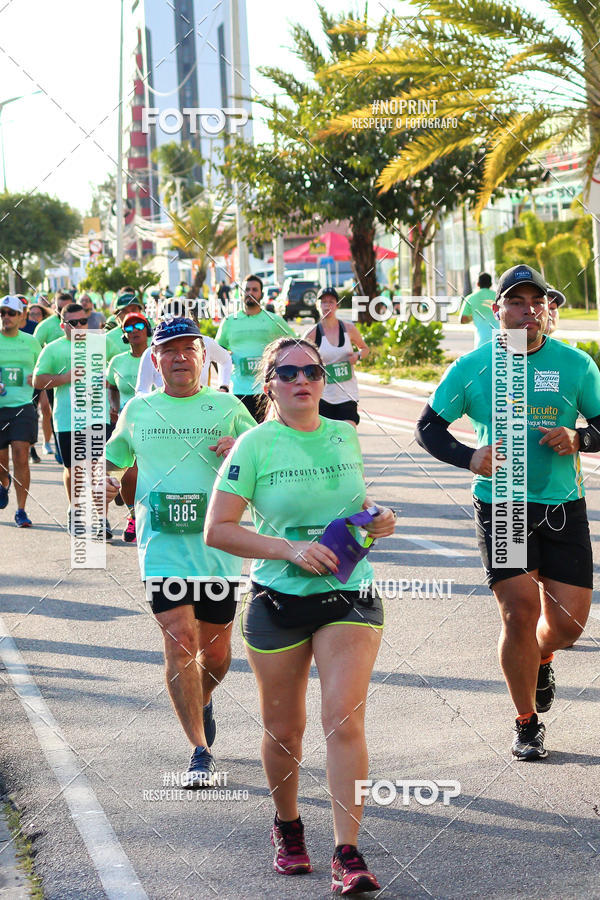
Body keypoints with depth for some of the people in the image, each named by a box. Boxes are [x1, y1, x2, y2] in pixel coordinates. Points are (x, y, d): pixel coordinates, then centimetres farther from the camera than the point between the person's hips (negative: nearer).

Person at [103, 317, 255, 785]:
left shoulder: (228, 408, 7)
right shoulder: (138, 411, 10)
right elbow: (113, 459, 23)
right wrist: (104, 481, 1)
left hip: (218, 545, 1)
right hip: (162, 545, -1)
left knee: (216, 651, 8)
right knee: (180, 638, -15)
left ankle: (202, 701, 43)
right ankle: (201, 750, -8)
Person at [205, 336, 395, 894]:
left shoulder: (345, 436, 5)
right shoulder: (255, 445, -7)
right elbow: (217, 530, -9)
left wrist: (377, 518, 0)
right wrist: (289, 549, -18)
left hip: (348, 596, 1)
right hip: (277, 600, -1)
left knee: (344, 721, -12)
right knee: (283, 730, 10)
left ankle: (348, 856, -9)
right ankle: (287, 827, 36)